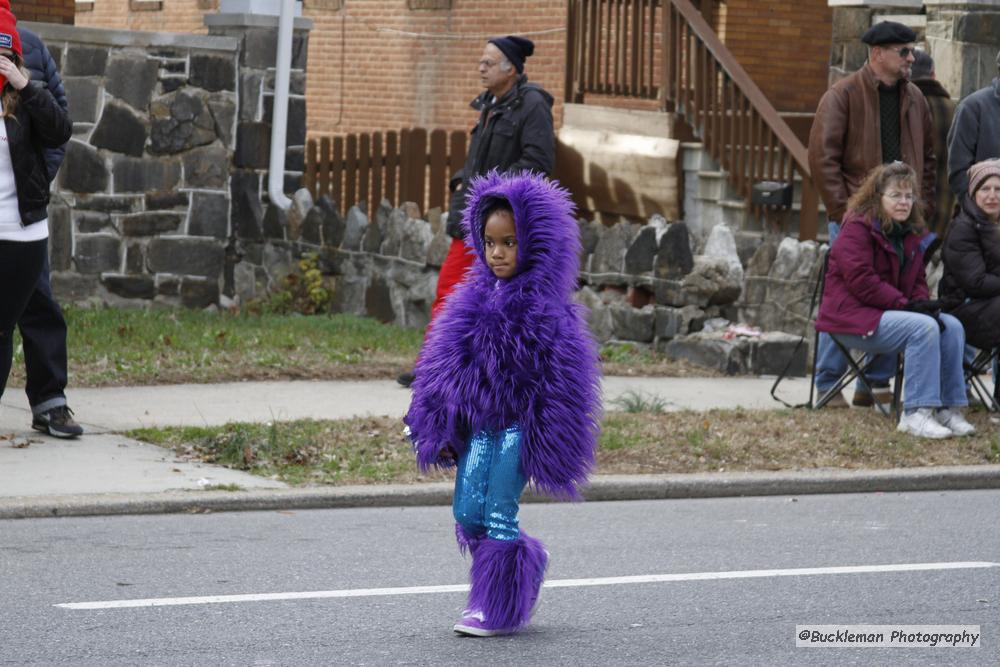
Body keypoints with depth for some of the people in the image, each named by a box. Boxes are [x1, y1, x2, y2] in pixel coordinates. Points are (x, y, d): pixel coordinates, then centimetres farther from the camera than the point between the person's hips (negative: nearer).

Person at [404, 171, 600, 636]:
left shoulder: (546, 309, -12)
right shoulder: (475, 300, 7)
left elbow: (561, 380, -13)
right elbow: (444, 365, 12)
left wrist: (547, 442, -15)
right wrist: (438, 427, 10)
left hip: (517, 427, -7)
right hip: (477, 425, 7)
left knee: (499, 515, -4)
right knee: (467, 513, 8)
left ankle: (498, 610, 8)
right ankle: (525, 566, 30)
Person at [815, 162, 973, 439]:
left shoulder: (908, 234, 17)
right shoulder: (857, 228, -11)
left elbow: (917, 280, 19)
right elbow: (862, 281, -20)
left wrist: (922, 302, -6)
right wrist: (906, 305, -22)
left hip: (888, 311, 9)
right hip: (853, 315, -9)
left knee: (952, 327, -12)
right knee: (924, 327, -30)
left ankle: (948, 409, -11)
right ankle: (916, 414, -31)